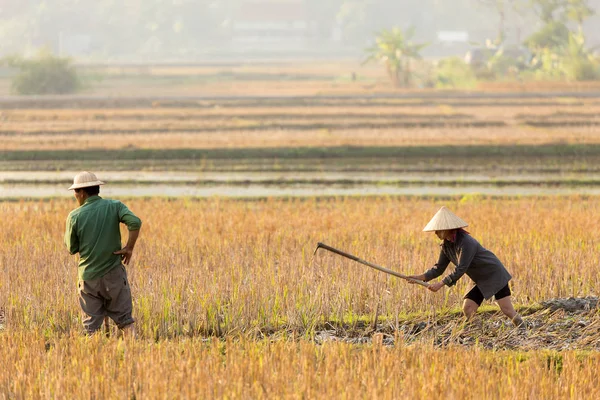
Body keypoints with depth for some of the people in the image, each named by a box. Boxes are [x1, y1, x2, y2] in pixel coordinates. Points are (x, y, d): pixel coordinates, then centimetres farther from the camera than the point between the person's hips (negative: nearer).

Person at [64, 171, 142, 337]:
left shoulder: (75, 216, -5)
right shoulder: (114, 206, -3)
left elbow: (72, 249, 2)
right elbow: (135, 222, -20)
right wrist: (129, 247, -9)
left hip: (88, 276, 0)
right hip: (113, 273, 0)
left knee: (91, 324, 8)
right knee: (124, 319, 10)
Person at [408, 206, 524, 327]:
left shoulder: (466, 242, -27)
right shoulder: (446, 245, -1)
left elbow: (461, 270, -29)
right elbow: (439, 268, 3)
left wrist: (441, 284, -30)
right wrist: (422, 277, -12)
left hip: (494, 275, -8)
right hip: (482, 282, 8)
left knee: (507, 310, -11)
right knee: (467, 308, -5)